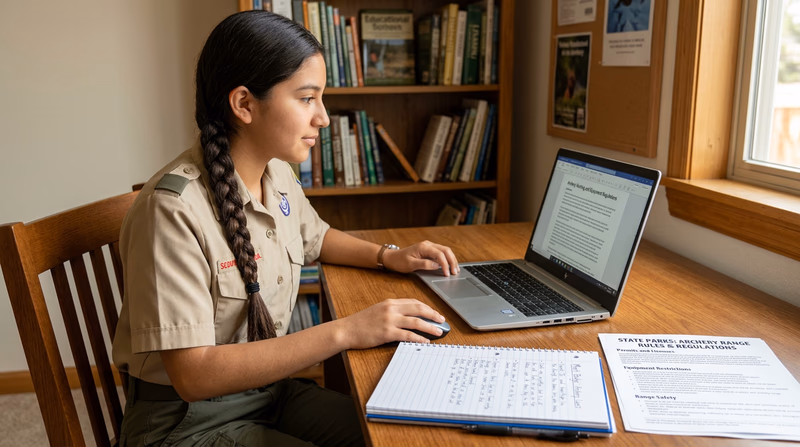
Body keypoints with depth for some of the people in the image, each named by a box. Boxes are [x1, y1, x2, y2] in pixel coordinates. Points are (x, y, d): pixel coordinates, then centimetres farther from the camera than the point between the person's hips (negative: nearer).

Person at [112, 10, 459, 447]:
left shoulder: (277, 174, -1)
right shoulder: (174, 209, -25)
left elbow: (314, 237, 21)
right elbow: (192, 375, -27)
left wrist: (387, 256, 3)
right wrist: (344, 332, -30)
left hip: (268, 389, 7)